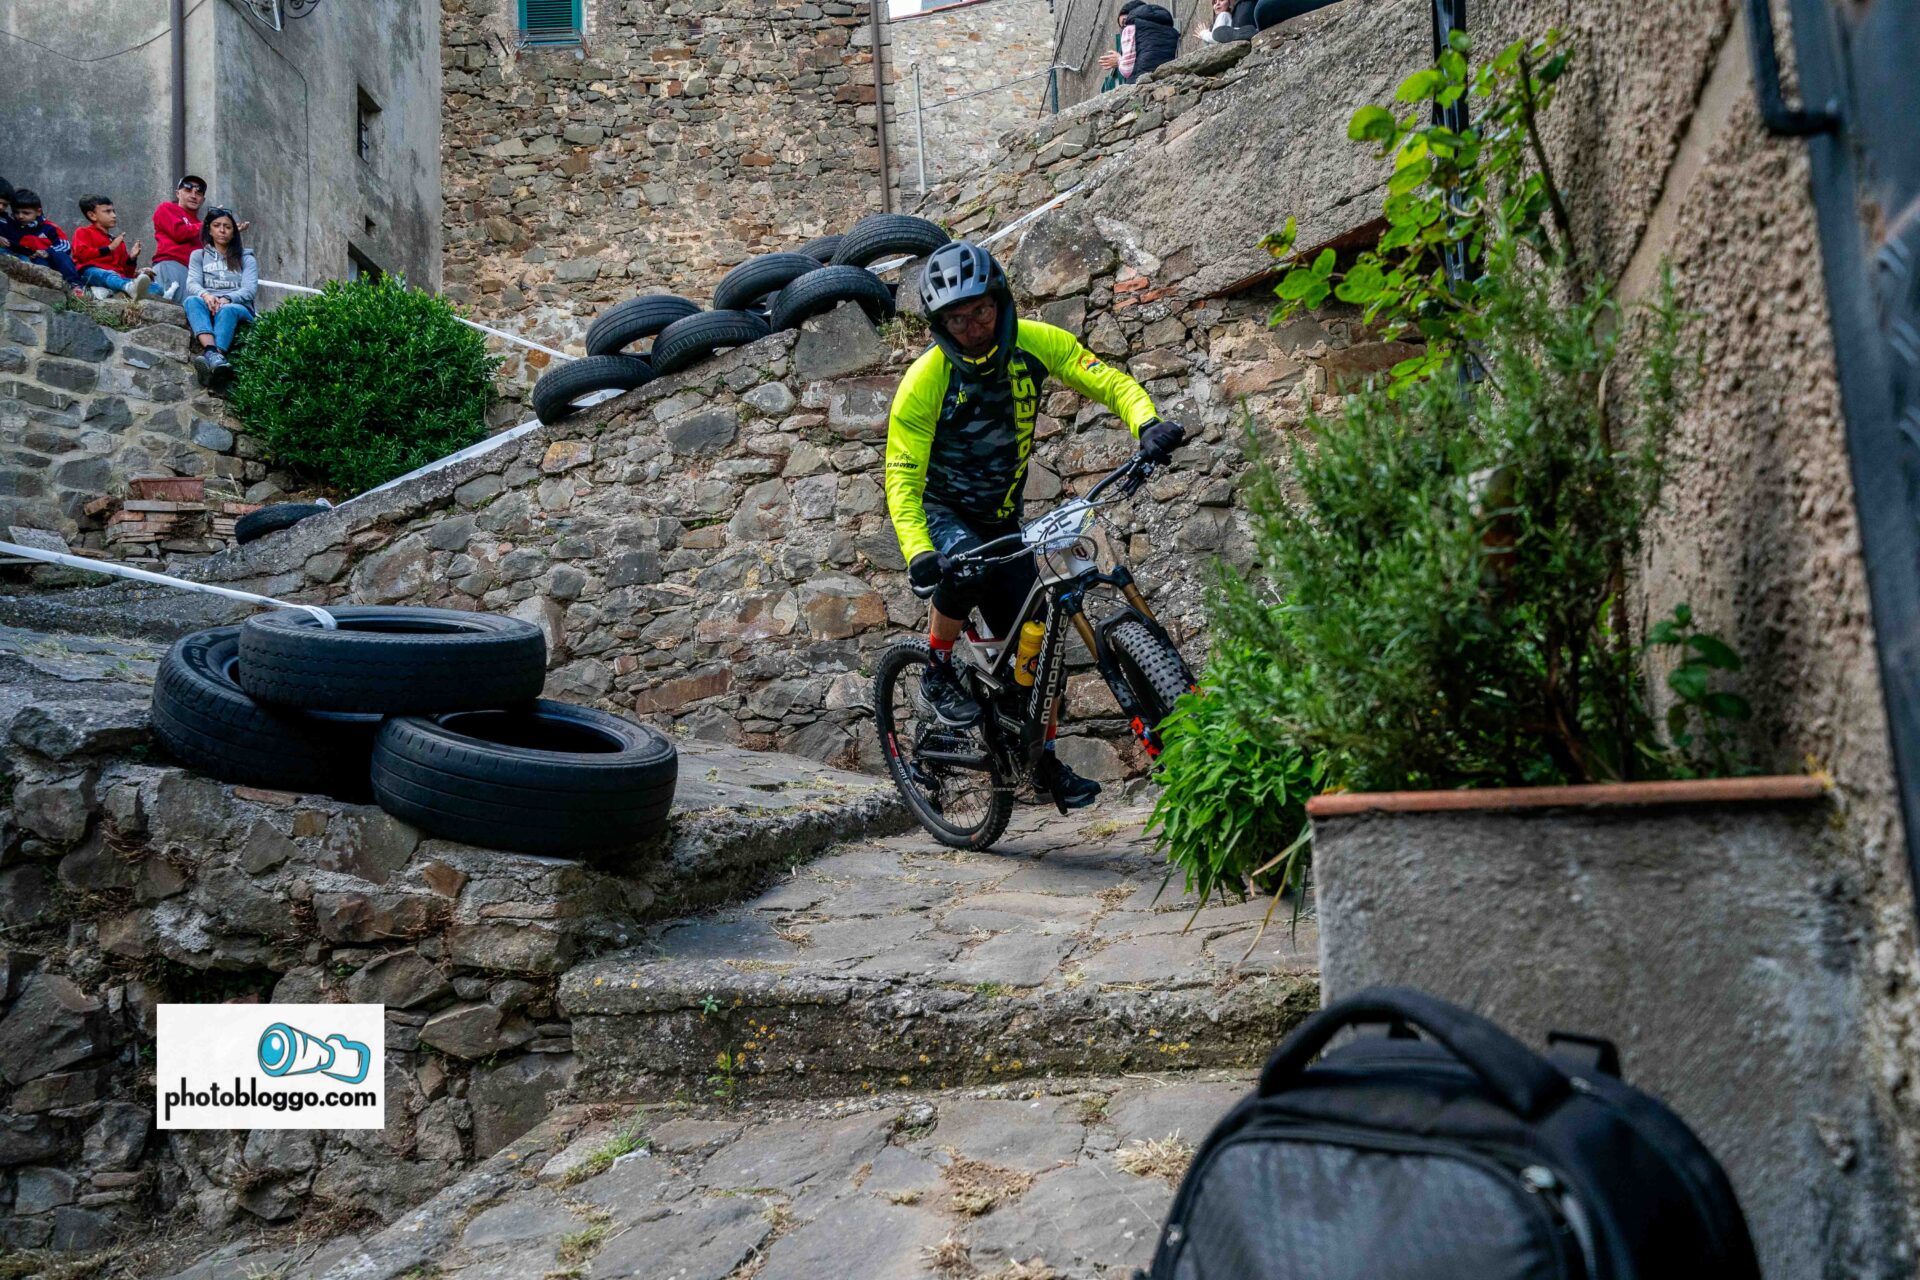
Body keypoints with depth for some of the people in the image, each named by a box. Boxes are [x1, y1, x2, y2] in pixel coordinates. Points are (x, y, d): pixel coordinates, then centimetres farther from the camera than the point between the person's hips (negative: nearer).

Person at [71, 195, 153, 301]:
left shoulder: (117, 241, 32)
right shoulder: (83, 233, 19)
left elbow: (126, 271, 28)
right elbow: (82, 254, -3)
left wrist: (132, 258, 8)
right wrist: (109, 248, -3)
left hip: (117, 275, 7)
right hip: (91, 272, -6)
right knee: (108, 275, -42)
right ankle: (130, 288, -76)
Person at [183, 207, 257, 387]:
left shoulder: (246, 258, 17)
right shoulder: (199, 255, 21)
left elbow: (250, 289, 1)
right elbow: (192, 283, 4)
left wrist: (226, 299, -21)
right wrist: (205, 295, -22)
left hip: (237, 307, -2)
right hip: (208, 308, 2)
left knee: (226, 310, -37)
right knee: (192, 301, -33)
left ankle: (209, 358, -65)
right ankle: (213, 353, -60)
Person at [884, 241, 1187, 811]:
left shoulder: (1034, 343, -13)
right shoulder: (925, 380, -23)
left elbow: (1108, 381, -13)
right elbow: (901, 478, -25)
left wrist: (1149, 422, -35)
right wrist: (918, 554, -41)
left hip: (1000, 519, 4)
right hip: (942, 512, -4)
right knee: (965, 564, -38)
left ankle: (1045, 762, 17)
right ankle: (938, 674, -12)